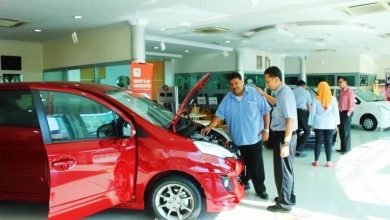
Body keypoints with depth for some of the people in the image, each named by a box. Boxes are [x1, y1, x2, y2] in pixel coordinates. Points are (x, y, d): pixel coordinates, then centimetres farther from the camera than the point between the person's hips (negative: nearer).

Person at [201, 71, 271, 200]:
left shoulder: (255, 93, -4)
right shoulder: (227, 99, 4)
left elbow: (266, 111, -1)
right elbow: (219, 115, 5)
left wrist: (266, 129, -7)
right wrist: (210, 127, -10)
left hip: (254, 137, -3)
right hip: (237, 139, 3)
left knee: (257, 165, 2)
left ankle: (260, 189, 14)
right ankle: (243, 183, 32)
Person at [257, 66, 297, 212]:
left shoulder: (285, 92, -21)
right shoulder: (281, 91, 8)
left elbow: (290, 119, -27)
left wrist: (285, 143, -30)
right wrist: (263, 94, 25)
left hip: (284, 136, -10)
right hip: (281, 134, 10)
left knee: (282, 169, 2)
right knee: (286, 168, 21)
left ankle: (284, 203, 14)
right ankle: (288, 197, 36)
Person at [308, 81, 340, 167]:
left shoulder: (316, 99, -3)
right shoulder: (333, 99, -1)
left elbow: (313, 112, 0)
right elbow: (335, 112, 2)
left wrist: (311, 124, 8)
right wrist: (336, 124, 9)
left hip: (319, 124, 0)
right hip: (329, 124, 0)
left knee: (318, 142, 6)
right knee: (328, 142, 4)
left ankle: (316, 161, 9)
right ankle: (329, 162, 6)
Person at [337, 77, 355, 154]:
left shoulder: (349, 90, -10)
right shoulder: (341, 91, 16)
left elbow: (351, 102, -14)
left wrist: (349, 112, -17)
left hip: (346, 112, -8)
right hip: (341, 112, 8)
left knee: (346, 131, -4)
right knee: (341, 130, 9)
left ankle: (346, 148, 2)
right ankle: (342, 147, 17)